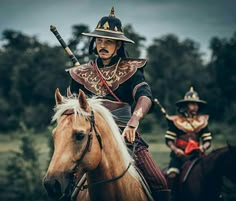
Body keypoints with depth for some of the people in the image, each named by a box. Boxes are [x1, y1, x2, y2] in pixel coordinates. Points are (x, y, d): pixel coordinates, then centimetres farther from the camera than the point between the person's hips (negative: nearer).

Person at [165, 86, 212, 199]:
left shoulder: (202, 121, 12)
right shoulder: (176, 121, 5)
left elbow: (208, 140, 9)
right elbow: (169, 139, 2)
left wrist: (203, 147, -13)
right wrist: (175, 149, -17)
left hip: (196, 154, 2)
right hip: (179, 154, -2)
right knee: (172, 174, -25)